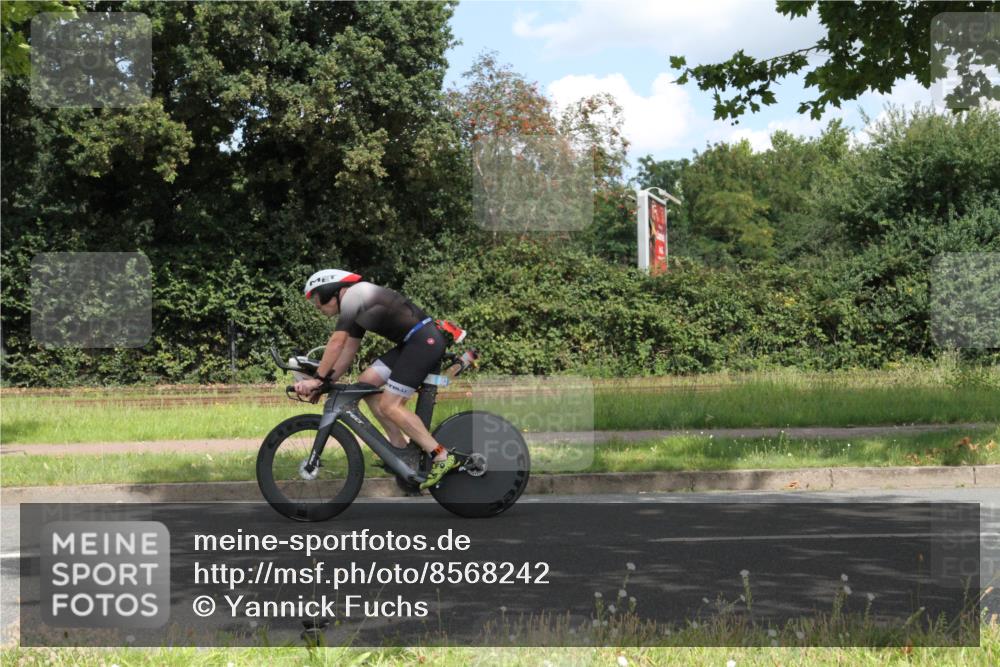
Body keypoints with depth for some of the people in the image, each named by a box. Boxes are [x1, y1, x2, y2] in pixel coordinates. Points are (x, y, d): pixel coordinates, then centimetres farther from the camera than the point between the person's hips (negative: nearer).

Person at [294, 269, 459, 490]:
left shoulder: (354, 295, -10)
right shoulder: (357, 308, 19)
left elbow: (336, 343, -14)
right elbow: (348, 352, 20)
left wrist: (318, 378, -10)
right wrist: (326, 383, 14)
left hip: (425, 340, -10)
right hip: (412, 343, 10)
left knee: (389, 405, -11)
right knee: (366, 382, 8)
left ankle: (441, 457, -8)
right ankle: (403, 450, 10)